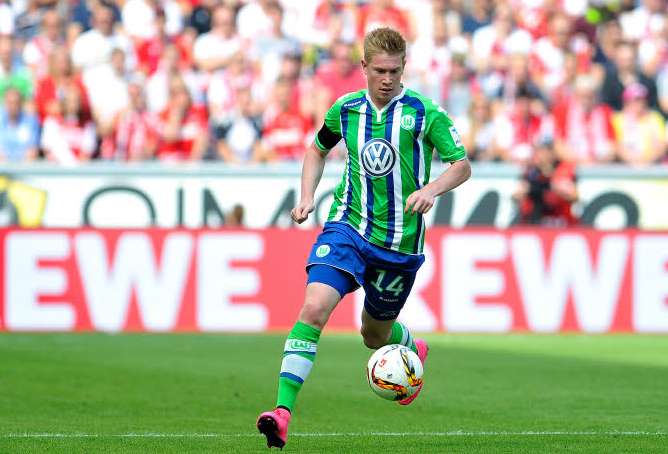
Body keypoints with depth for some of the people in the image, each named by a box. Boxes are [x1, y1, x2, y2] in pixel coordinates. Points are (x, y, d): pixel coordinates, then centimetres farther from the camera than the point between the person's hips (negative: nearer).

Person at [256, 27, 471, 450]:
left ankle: (413, 350, 54)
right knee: (314, 308, -22)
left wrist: (432, 189, -23)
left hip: (400, 242, -1)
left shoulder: (423, 112, -7)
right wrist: (307, 197, 7)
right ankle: (283, 412, -26)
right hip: (348, 226, 1)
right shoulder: (346, 109, 2)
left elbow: (462, 165, -3)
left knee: (376, 336, 15)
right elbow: (318, 149, 22)